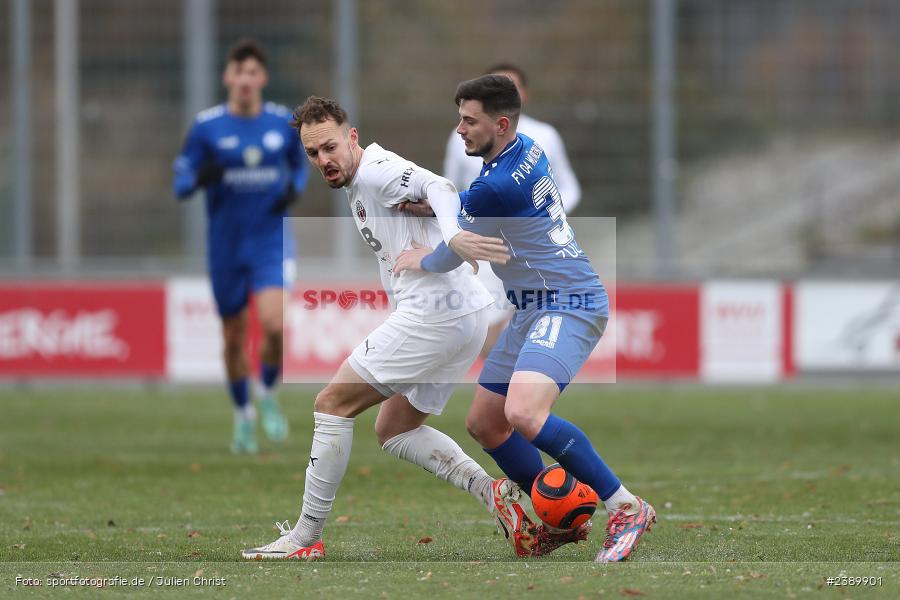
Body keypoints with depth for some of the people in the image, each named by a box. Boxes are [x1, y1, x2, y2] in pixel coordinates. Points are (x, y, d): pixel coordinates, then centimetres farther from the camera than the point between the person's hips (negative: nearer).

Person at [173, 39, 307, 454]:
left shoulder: (283, 122, 1)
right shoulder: (206, 127, -4)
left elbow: (299, 165, 18)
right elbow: (180, 183, -2)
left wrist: (294, 188, -5)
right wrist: (200, 179, -25)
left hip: (272, 240, 0)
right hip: (226, 244, 0)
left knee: (274, 324, -21)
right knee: (234, 337, 8)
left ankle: (268, 394, 8)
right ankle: (243, 415, 31)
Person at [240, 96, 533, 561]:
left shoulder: (374, 172, -9)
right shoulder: (358, 187, 22)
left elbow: (436, 187, -26)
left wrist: (454, 236, -43)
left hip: (433, 310, -11)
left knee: (333, 403, -4)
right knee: (393, 431, 20)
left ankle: (305, 538, 0)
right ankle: (493, 492, 3)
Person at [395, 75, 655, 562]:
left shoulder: (496, 188, -22)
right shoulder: (527, 151, 6)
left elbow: (450, 257, -6)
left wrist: (418, 261, 15)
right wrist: (433, 199, 18)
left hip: (569, 305, -11)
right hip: (534, 310, 11)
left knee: (523, 413, -31)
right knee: (483, 423, 13)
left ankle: (626, 508, -22)